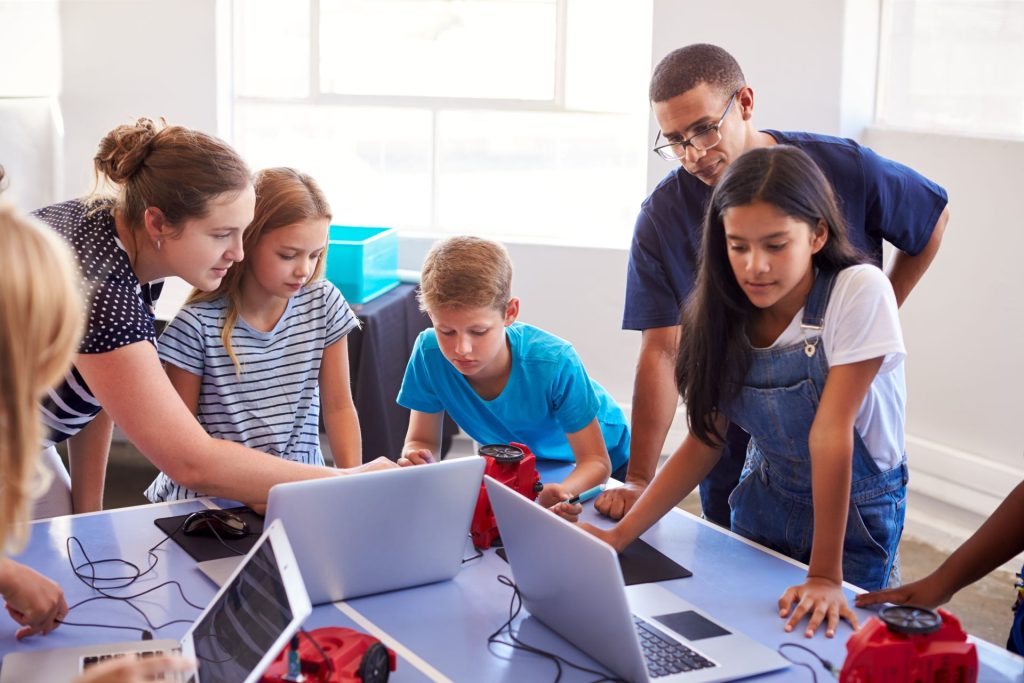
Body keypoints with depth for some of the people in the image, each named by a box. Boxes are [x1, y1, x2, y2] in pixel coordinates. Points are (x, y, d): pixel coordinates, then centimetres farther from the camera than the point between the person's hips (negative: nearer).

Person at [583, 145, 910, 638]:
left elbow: (831, 432, -30)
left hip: (853, 512, -4)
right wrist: (619, 535, -20)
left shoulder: (858, 292, -25)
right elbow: (704, 443, -9)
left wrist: (825, 575, -30)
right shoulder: (727, 313, -10)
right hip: (764, 502, 4)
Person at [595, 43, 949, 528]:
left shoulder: (845, 169, -12)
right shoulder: (663, 217, -13)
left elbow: (935, 218, 8)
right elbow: (661, 350, -16)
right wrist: (638, 480, -22)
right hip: (733, 447, 0)